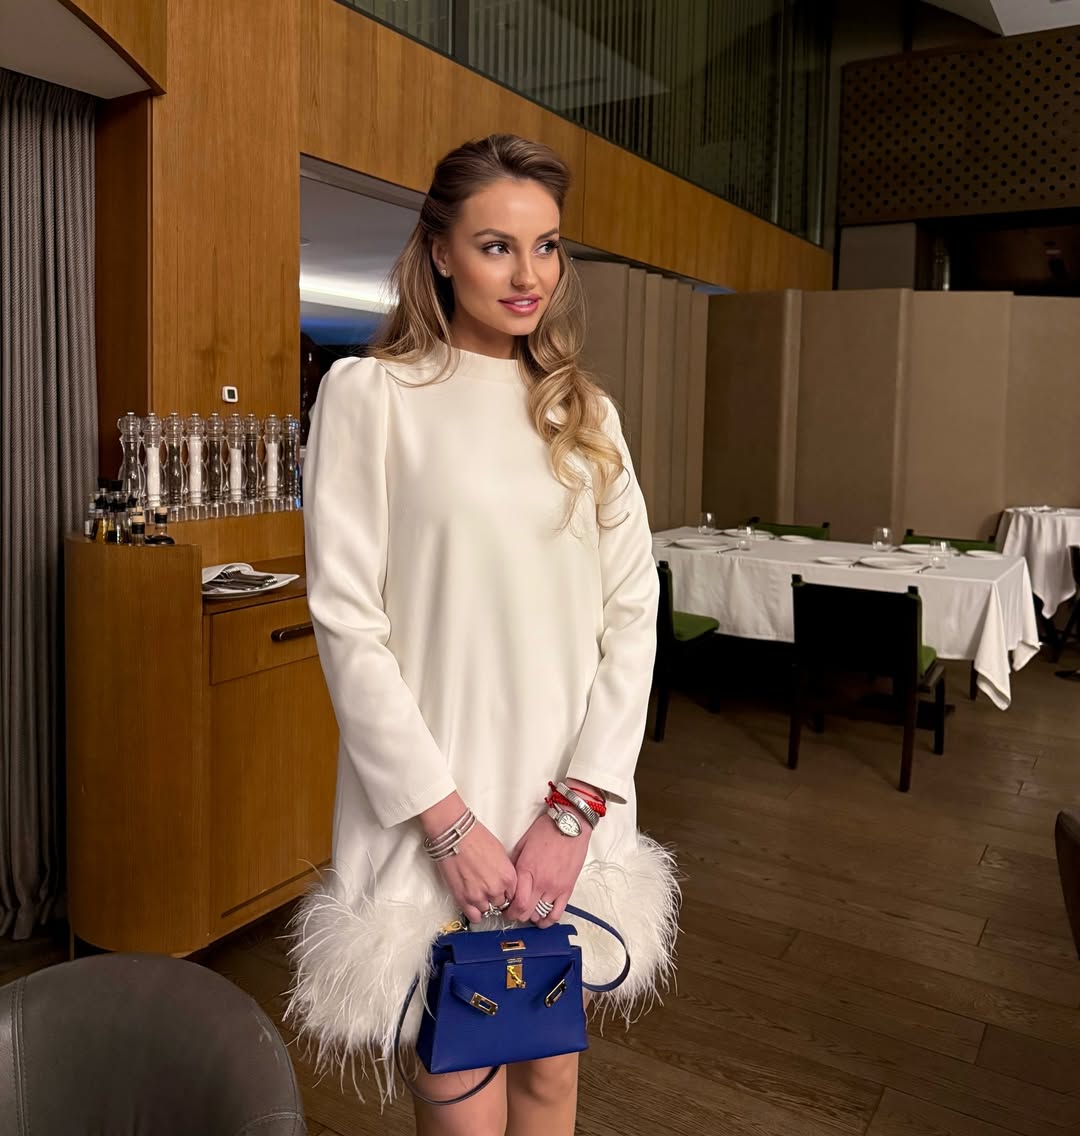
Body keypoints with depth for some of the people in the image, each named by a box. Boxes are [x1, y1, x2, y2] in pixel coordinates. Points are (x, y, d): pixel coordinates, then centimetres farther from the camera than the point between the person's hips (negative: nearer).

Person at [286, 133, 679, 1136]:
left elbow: (634, 613, 3)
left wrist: (575, 806, -7)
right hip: (436, 811, -4)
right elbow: (347, 623, -10)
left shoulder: (586, 413, 8)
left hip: (570, 804, 4)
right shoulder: (371, 393, -5)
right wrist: (451, 821, -13)